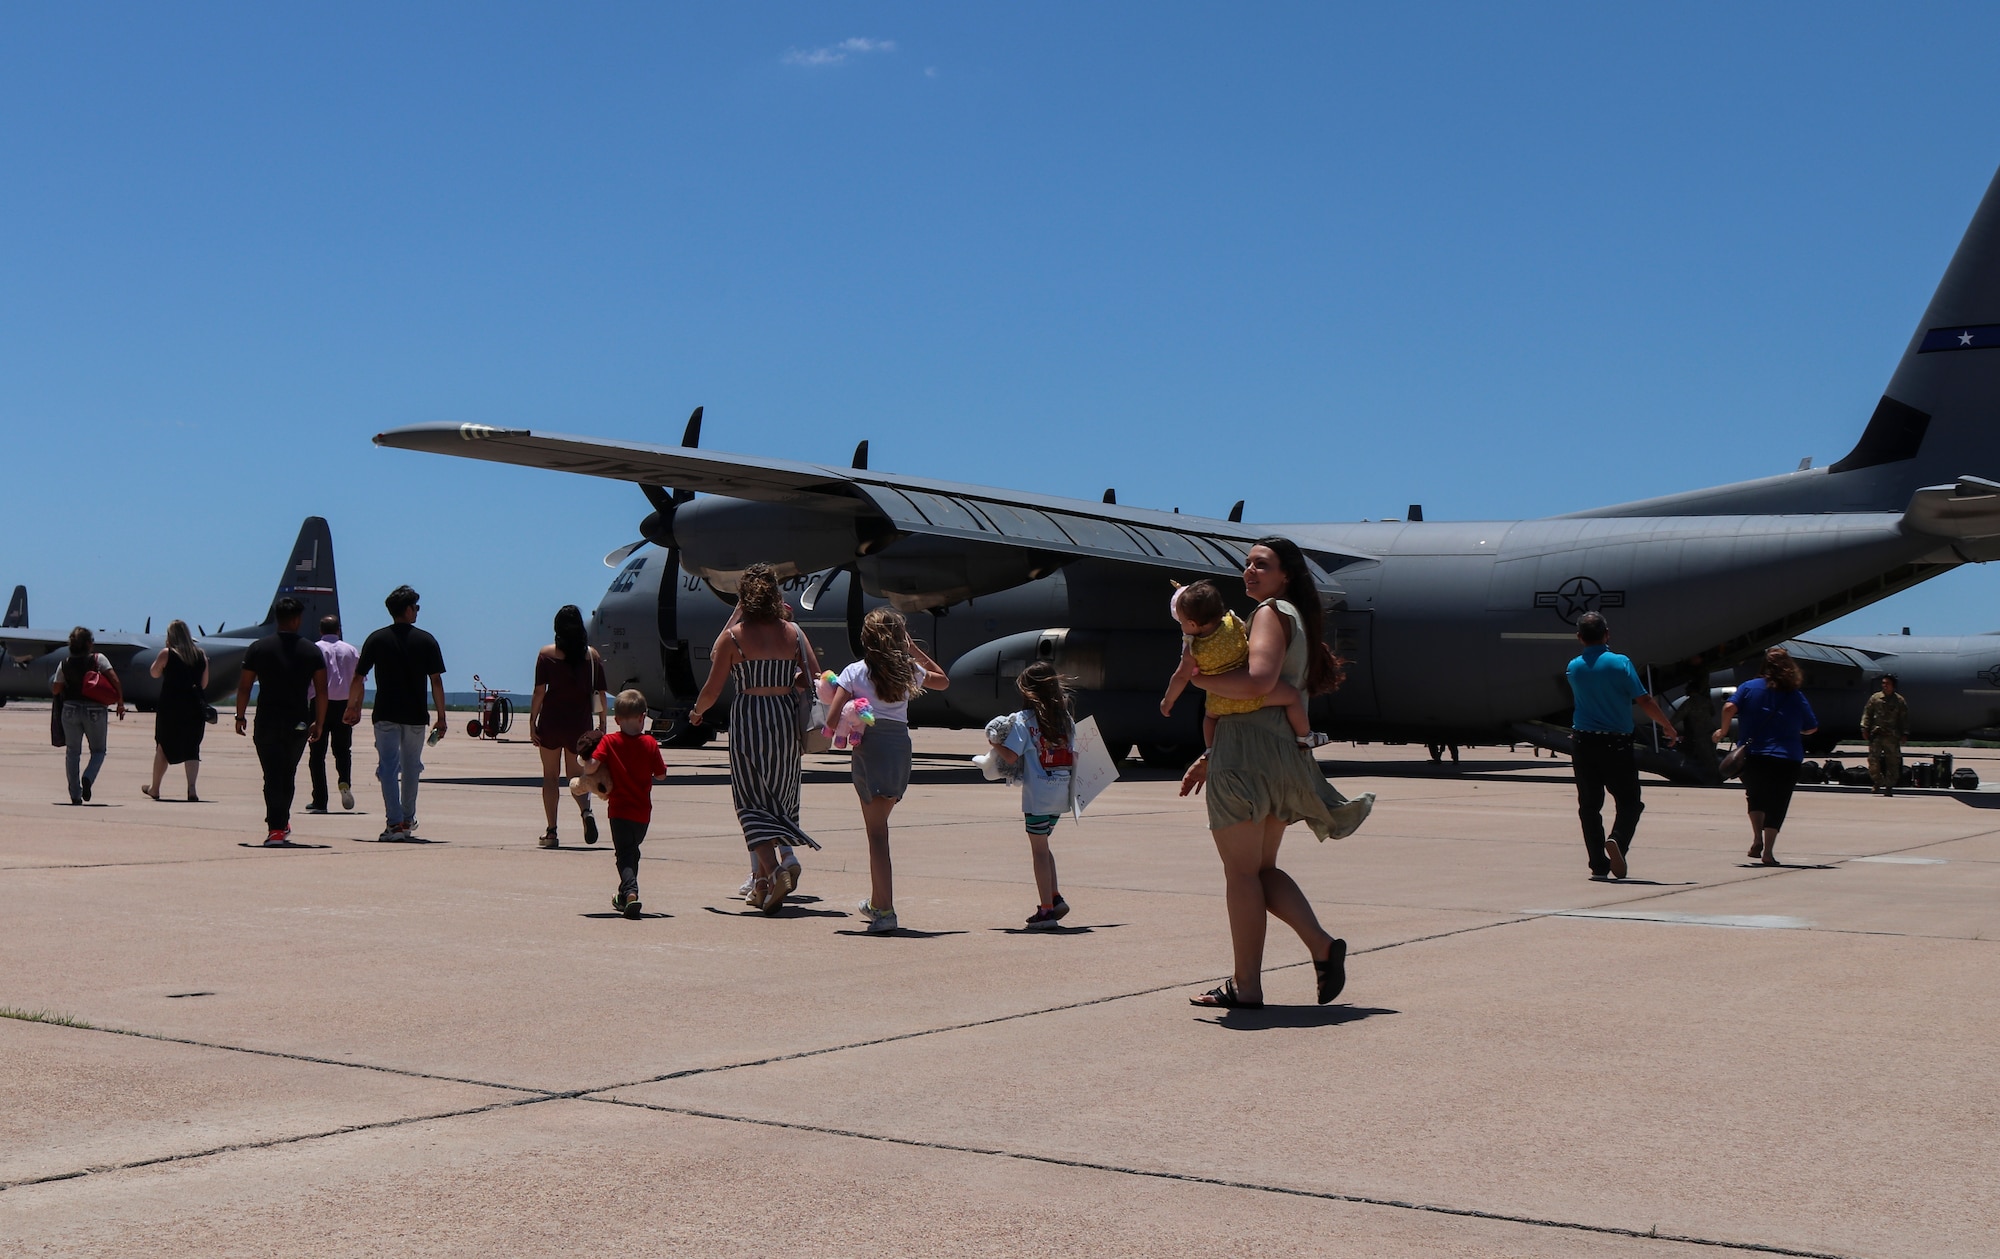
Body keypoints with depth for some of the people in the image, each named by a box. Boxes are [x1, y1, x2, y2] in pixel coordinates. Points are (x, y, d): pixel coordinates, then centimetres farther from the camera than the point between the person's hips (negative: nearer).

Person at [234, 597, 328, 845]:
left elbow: (244, 686, 0)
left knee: (273, 775, -1)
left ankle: (276, 829, -10)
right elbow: (321, 691, -1)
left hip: (267, 722, -1)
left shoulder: (258, 648, 0)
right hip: (299, 723, 1)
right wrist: (319, 723, 7)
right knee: (288, 775, 17)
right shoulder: (312, 651, 2)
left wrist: (240, 716, 10)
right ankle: (282, 824, 28)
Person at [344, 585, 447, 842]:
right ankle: (407, 822, 24)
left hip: (385, 714, -1)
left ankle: (394, 823, -10)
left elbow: (358, 679, 0)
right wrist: (441, 717, 2)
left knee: (389, 768, 0)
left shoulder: (376, 639, 0)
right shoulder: (426, 640, -1)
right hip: (416, 716, 1)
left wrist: (353, 707, 15)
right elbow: (436, 681, -3)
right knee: (411, 768, 15)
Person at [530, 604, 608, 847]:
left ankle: (551, 831, 5)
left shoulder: (546, 654, -3)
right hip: (580, 723, 1)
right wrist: (602, 723, 10)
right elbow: (600, 693, 1)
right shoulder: (592, 655, 1)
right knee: (576, 775, 12)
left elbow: (539, 693, -6)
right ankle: (586, 811, -18)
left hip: (551, 721, -1)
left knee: (550, 776, 9)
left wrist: (532, 723, -1)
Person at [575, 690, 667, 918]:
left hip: (619, 809, -2)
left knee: (624, 855, -3)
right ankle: (624, 896, 33)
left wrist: (584, 765, 5)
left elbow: (591, 766, -17)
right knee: (632, 851, 22)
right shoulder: (650, 743, -2)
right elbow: (661, 775, 2)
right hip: (643, 811, 2)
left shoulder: (609, 741, -6)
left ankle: (630, 892, -27)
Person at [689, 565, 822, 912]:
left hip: (749, 720, -3)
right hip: (788, 718, 3)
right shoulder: (793, 633, 2)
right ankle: (786, 854, 6)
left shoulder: (734, 636, -5)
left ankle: (773, 867, -19)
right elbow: (815, 677, 3)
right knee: (779, 800, 16)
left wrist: (697, 711, 17)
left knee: (753, 803, 0)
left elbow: (712, 689, -2)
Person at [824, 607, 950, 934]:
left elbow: (833, 718, -10)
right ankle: (877, 902, 32)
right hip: (901, 747, 4)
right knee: (878, 825, 21)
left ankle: (886, 911, -11)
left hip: (869, 748, -4)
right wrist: (915, 650, 24)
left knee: (877, 832, -3)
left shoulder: (854, 672, -3)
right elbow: (943, 681, 28)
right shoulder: (910, 671, 7)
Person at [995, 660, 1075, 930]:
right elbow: (1073, 757, 9)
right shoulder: (1066, 719, 7)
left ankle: (1047, 910, 2)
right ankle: (1055, 898, 17)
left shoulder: (1023, 720, -9)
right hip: (1061, 794, 6)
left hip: (1037, 794, -6)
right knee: (1042, 845, 21)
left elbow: (1010, 756, -15)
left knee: (1039, 849, 2)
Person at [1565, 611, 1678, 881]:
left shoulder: (1573, 667, 4)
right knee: (1629, 801, 7)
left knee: (1589, 805, 8)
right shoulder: (1620, 663, -8)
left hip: (1583, 744, 3)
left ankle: (1599, 865, 5)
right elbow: (1644, 701, -8)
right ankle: (1617, 839, -20)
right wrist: (1667, 725, 4)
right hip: (1616, 744, -3)